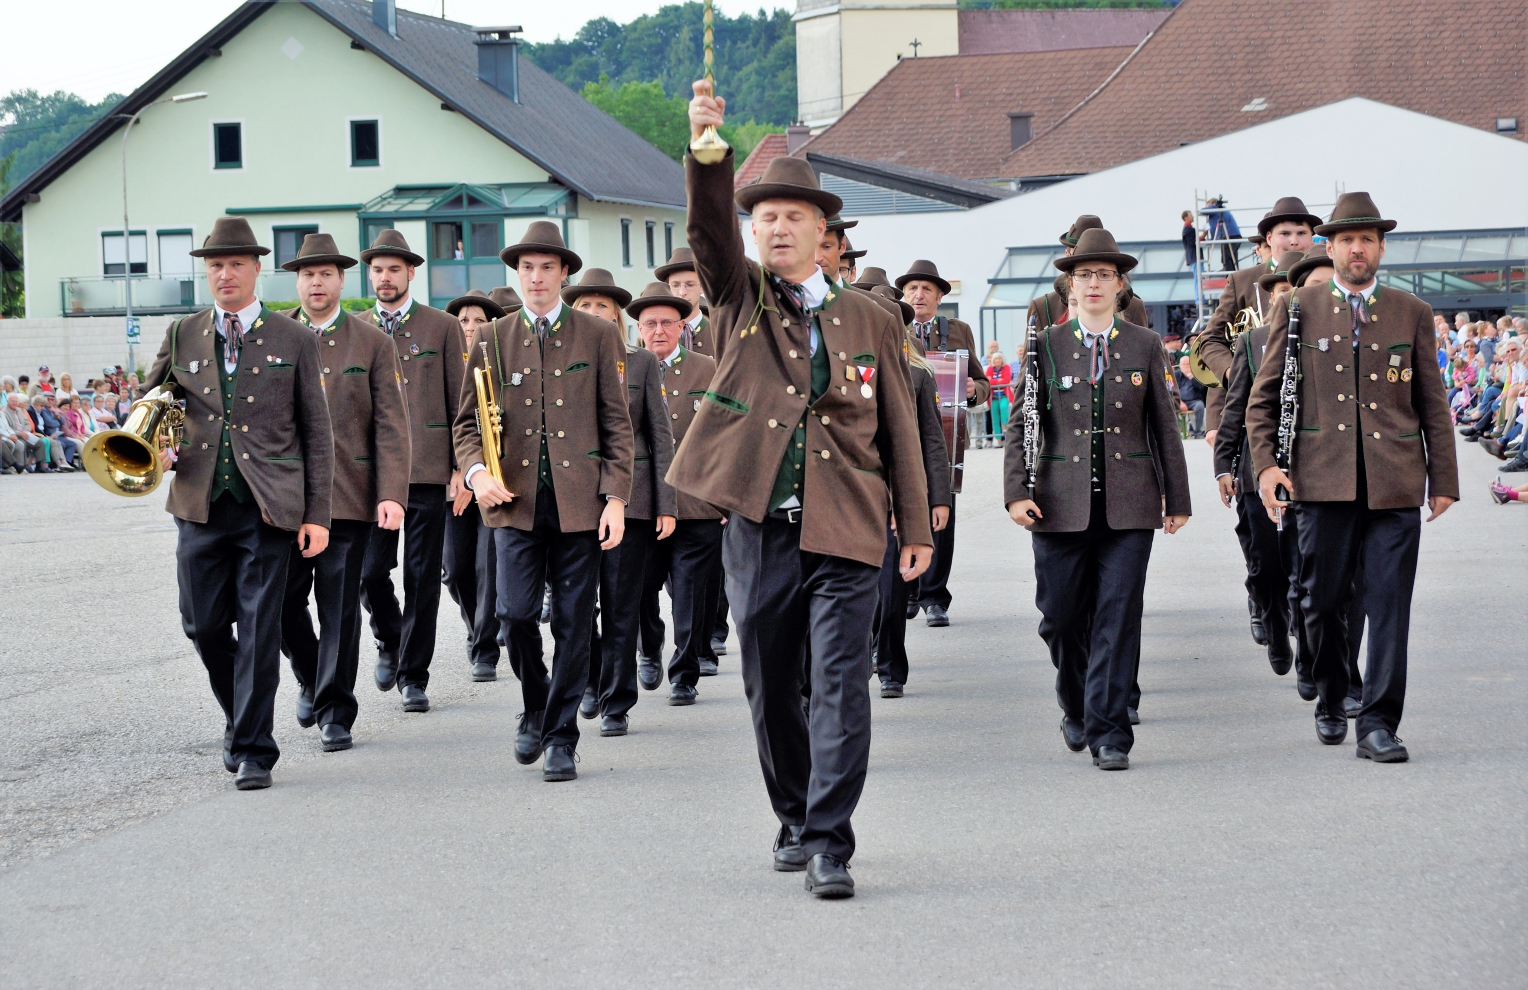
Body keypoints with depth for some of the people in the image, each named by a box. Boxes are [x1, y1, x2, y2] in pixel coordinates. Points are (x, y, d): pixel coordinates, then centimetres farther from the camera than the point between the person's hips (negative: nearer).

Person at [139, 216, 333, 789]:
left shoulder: (293, 340, 4)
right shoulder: (182, 337, 11)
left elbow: (317, 434, 4)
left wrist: (317, 515, -2)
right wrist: (156, 445, 0)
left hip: (268, 505, -3)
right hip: (201, 504, 3)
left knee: (259, 629, -4)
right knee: (203, 625, 5)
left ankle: (253, 752, 3)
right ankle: (241, 720, 29)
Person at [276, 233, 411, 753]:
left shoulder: (373, 342, 5)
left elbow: (391, 424, 0)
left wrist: (391, 494, -10)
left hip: (349, 495, -2)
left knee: (340, 606, 0)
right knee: (282, 601, 2)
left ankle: (335, 713, 8)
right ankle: (310, 679, 30)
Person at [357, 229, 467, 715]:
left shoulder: (442, 327, 6)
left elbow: (460, 401, 4)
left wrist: (462, 466, -3)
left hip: (428, 470, -1)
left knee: (422, 576, 0)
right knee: (370, 571, -4)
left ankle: (413, 674, 9)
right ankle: (389, 643, 24)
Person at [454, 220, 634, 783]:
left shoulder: (599, 337, 7)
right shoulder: (490, 341, 10)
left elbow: (617, 424, 5)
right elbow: (467, 423, 11)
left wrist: (616, 498, -4)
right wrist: (476, 471, -9)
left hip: (579, 502, 0)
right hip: (515, 501, 1)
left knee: (573, 624, 0)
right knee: (516, 612, -10)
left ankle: (561, 737, 11)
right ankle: (535, 707, 16)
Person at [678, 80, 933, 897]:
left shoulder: (869, 321, 10)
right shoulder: (740, 300, 8)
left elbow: (899, 429, 10)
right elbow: (708, 227, -12)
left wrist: (916, 529, 6)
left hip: (845, 532, -1)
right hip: (758, 530, 1)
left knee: (841, 686, -9)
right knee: (770, 690, 10)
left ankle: (829, 843, -7)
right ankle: (794, 819, 28)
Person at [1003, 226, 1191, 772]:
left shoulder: (1145, 346, 9)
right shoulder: (1046, 346, 6)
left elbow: (1164, 427, 11)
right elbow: (1020, 424, 5)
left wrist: (1177, 497, 9)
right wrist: (1017, 492, -6)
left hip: (1129, 504, 0)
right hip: (1062, 503, 0)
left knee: (1118, 618, -5)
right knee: (1061, 616, 3)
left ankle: (1107, 732, 0)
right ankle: (1075, 704, 29)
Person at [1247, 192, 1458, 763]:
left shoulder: (1412, 314, 13)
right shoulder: (1298, 310, 10)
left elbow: (1433, 405, 14)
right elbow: (1263, 398, 10)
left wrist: (1444, 478, 9)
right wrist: (1266, 464, -3)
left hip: (1396, 481, 0)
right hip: (1323, 480, 0)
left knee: (1389, 606, -4)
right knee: (1323, 602, 4)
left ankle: (1378, 725, -1)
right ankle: (1330, 703, 26)